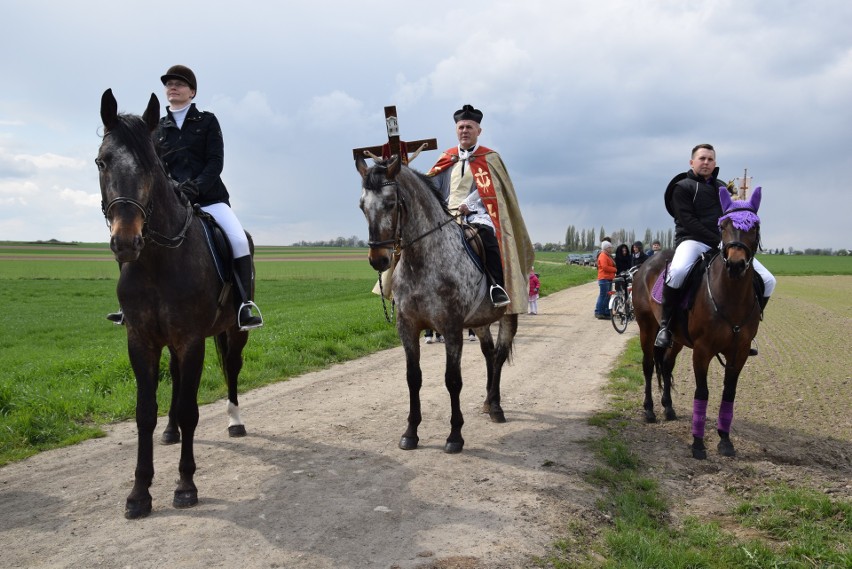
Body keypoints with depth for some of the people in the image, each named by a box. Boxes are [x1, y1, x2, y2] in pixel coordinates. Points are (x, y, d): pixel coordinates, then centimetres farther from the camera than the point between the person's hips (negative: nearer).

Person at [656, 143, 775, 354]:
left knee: (767, 281, -4)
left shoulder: (722, 187, 22)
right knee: (678, 271, -41)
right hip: (693, 241, -6)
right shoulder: (682, 187, 3)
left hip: (724, 243, 6)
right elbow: (688, 221, -9)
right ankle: (665, 325, -22)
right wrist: (718, 242, -18)